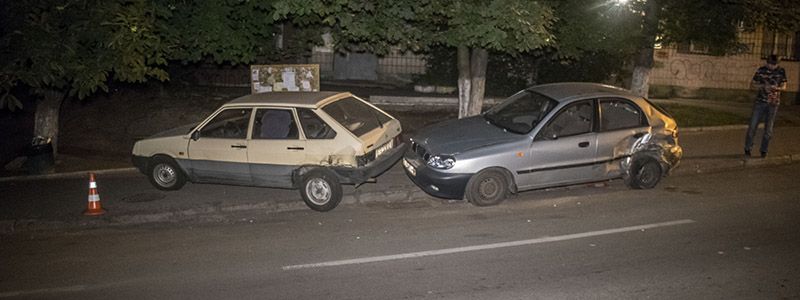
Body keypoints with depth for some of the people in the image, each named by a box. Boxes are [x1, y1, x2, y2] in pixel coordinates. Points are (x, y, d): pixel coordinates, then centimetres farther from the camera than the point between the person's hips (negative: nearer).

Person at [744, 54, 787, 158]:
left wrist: (777, 88, -18)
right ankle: (747, 149, 6)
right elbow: (752, 84, 3)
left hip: (773, 103, 1)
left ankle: (764, 150, 18)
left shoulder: (781, 71, 0)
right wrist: (763, 86, -15)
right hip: (760, 101, -1)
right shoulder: (761, 70, -3)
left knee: (768, 128, 6)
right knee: (753, 125, -4)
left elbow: (784, 86, 5)